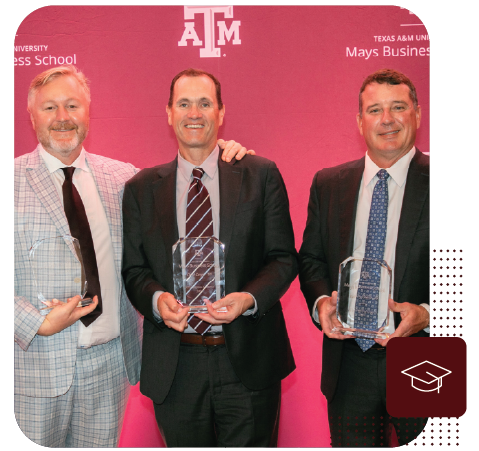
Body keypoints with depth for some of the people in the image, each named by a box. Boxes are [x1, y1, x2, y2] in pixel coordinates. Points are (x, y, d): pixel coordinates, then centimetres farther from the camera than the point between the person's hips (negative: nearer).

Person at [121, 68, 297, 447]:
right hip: (175, 366, 1)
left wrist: (249, 298, -18)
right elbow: (133, 269, 6)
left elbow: (284, 257, 0)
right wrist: (156, 299, -16)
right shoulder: (141, 188, 6)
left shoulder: (261, 175, 2)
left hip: (249, 360, -1)